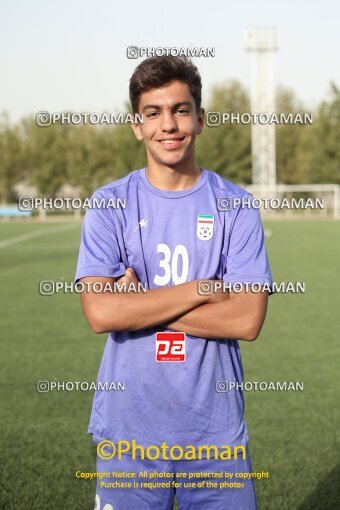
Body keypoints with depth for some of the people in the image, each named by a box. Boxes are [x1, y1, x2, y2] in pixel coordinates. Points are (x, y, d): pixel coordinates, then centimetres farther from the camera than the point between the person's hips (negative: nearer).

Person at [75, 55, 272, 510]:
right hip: (128, 429, 0)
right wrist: (201, 290, -12)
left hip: (216, 428, 1)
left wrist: (140, 303, -13)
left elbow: (247, 319, -10)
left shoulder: (235, 206, 0)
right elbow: (101, 313, -14)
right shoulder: (110, 204, -1)